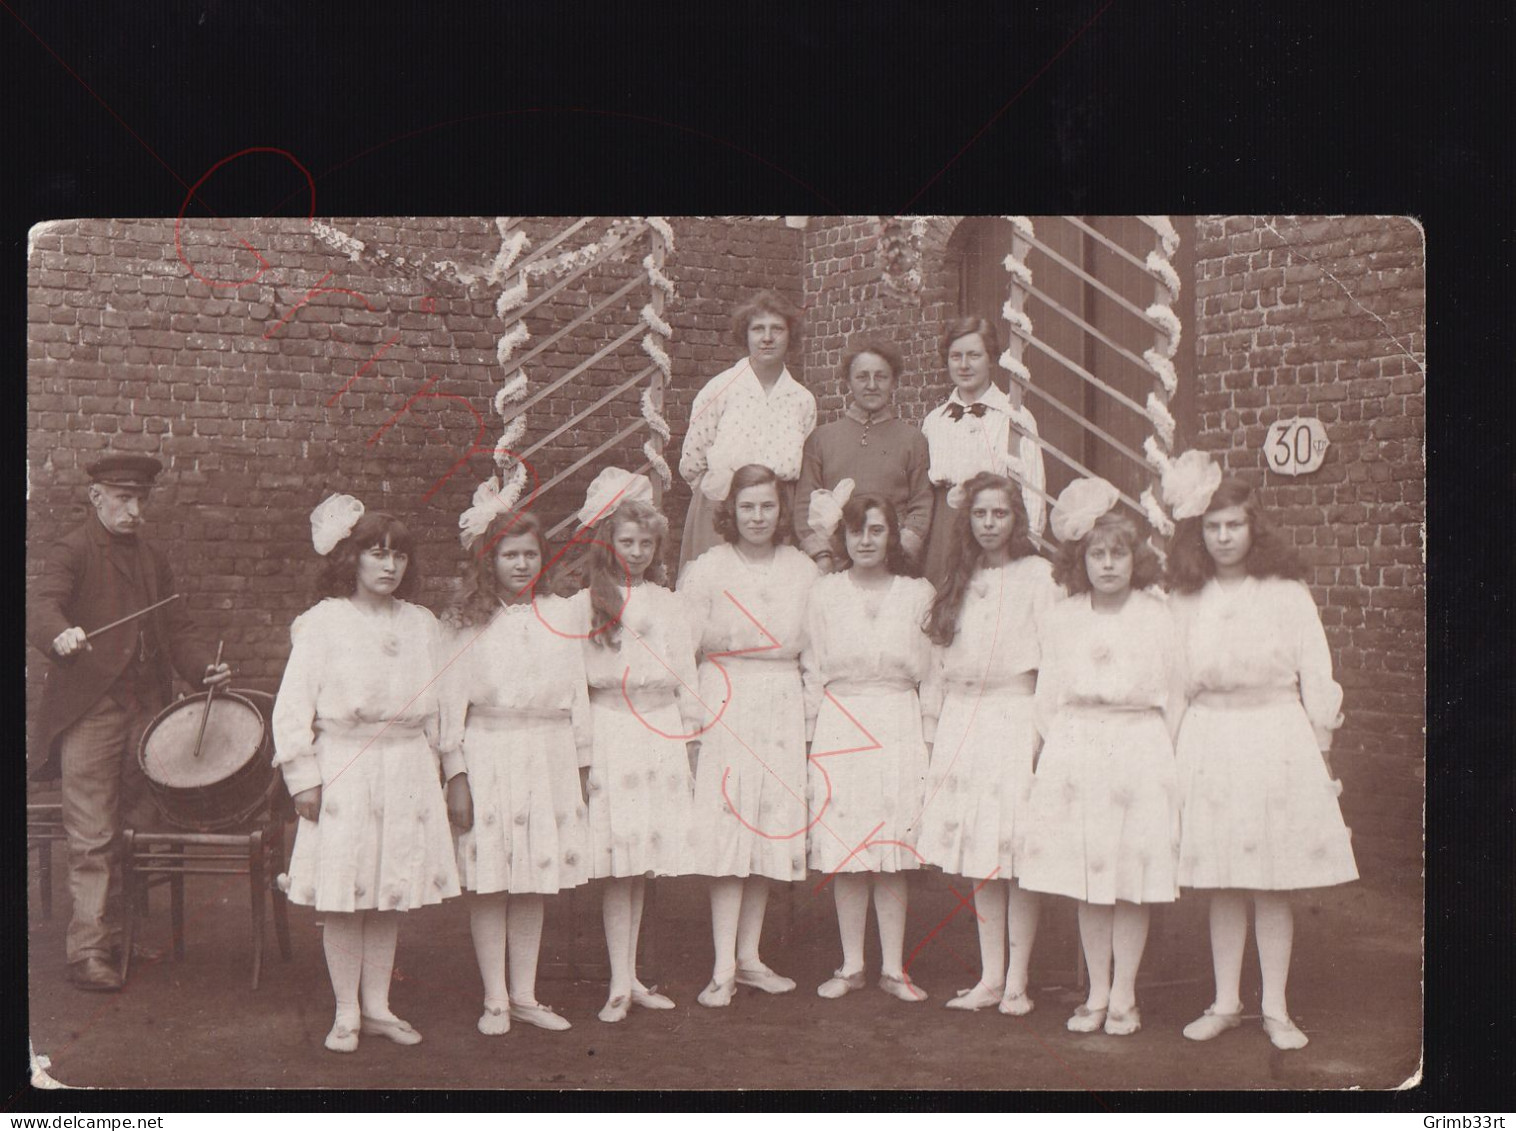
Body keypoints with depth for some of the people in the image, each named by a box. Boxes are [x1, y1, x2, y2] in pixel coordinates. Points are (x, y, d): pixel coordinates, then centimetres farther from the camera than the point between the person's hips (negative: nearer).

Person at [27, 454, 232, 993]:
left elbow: (177, 626, 19)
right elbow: (41, 606, -19)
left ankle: (118, 937, 23)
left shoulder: (153, 559, 18)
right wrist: (61, 634, -41)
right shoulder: (72, 550, -2)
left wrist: (205, 666, 0)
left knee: (139, 829, 10)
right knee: (93, 839, -7)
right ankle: (88, 953, -2)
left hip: (144, 708, 6)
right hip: (89, 713, -6)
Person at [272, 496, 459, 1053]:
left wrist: (432, 769, 12)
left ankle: (377, 1006, 20)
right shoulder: (322, 623, -3)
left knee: (391, 892, 9)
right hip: (343, 770, -4)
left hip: (407, 771, 4)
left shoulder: (421, 624, 9)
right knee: (342, 895, 0)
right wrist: (303, 776, -8)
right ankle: (346, 1013, 13)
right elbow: (293, 704, -4)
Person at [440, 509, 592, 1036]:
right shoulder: (469, 621, 0)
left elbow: (577, 693, 12)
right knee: (489, 884, 1)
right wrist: (456, 774, -6)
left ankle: (524, 995, 19)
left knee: (534, 884, 8)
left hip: (549, 756, 3)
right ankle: (495, 1000, 11)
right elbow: (453, 699, -1)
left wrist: (582, 763, 11)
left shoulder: (560, 615, 9)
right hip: (489, 756, -3)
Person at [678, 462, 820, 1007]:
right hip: (725, 703, -3)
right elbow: (686, 644, -2)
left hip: (784, 707, 3)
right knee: (727, 832, -7)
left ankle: (749, 957, 17)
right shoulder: (706, 569, -1)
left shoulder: (803, 570, 7)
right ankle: (724, 968, -4)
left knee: (771, 830, 6)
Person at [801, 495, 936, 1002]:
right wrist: (807, 737, 5)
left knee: (894, 854, 2)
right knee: (845, 855, 3)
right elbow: (813, 674, 7)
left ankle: (893, 968, 13)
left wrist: (929, 738, 3)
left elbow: (930, 674, 7)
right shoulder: (825, 594, 5)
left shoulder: (918, 594, 4)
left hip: (899, 730, 0)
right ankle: (851, 966, 15)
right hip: (840, 728, 0)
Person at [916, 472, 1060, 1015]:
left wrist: (1045, 727, -13)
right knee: (978, 856, 7)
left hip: (1015, 717, -5)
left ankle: (1016, 980, 4)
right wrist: (935, 716, 12)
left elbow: (1054, 655, -8)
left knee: (1017, 855, -4)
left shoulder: (1037, 574, -3)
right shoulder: (959, 579, 15)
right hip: (961, 720, 6)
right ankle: (990, 976, 13)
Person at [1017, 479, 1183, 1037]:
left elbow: (1174, 698, 5)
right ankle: (1097, 993, 18)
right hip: (1074, 754, 2)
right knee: (1086, 882, 6)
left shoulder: (1155, 615, 0)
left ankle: (1123, 996, 12)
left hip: (1140, 752, -2)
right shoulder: (1062, 617, 6)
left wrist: (1156, 753, 0)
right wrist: (1060, 749, 5)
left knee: (1134, 881, 1)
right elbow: (1047, 697, 11)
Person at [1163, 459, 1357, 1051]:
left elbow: (1315, 675, 3)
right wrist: (1175, 749, 4)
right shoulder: (1186, 600, 6)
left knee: (1273, 883, 2)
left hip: (1276, 738, -2)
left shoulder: (1286, 592, 1)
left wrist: (1320, 749, 3)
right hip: (1209, 740, 2)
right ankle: (1225, 1002, 17)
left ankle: (1276, 1008, 12)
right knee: (1222, 884, 6)